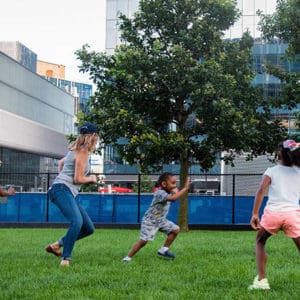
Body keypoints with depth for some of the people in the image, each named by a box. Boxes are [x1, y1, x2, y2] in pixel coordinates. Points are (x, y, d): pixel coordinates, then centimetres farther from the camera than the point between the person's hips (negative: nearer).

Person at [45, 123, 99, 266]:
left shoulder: (76, 150, 19)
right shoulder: (83, 152, -9)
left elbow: (61, 162, 36)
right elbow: (78, 179, -13)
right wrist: (91, 179, 4)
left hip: (69, 194, 10)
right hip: (62, 190, -10)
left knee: (89, 228, 7)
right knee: (77, 221, -32)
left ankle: (56, 245, 15)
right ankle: (65, 259, -31)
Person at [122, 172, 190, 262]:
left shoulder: (168, 192, 1)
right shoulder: (160, 193, -30)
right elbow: (173, 198, -44)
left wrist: (175, 192, -10)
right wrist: (185, 189, -42)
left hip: (161, 220, 9)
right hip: (150, 221, -9)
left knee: (176, 230, 5)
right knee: (143, 241, -13)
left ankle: (163, 250, 15)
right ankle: (128, 257, -1)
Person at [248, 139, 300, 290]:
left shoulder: (272, 171, 10)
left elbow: (261, 190, -4)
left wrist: (255, 214, -7)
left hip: (272, 212, 0)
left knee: (260, 242, 23)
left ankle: (261, 280, 10)